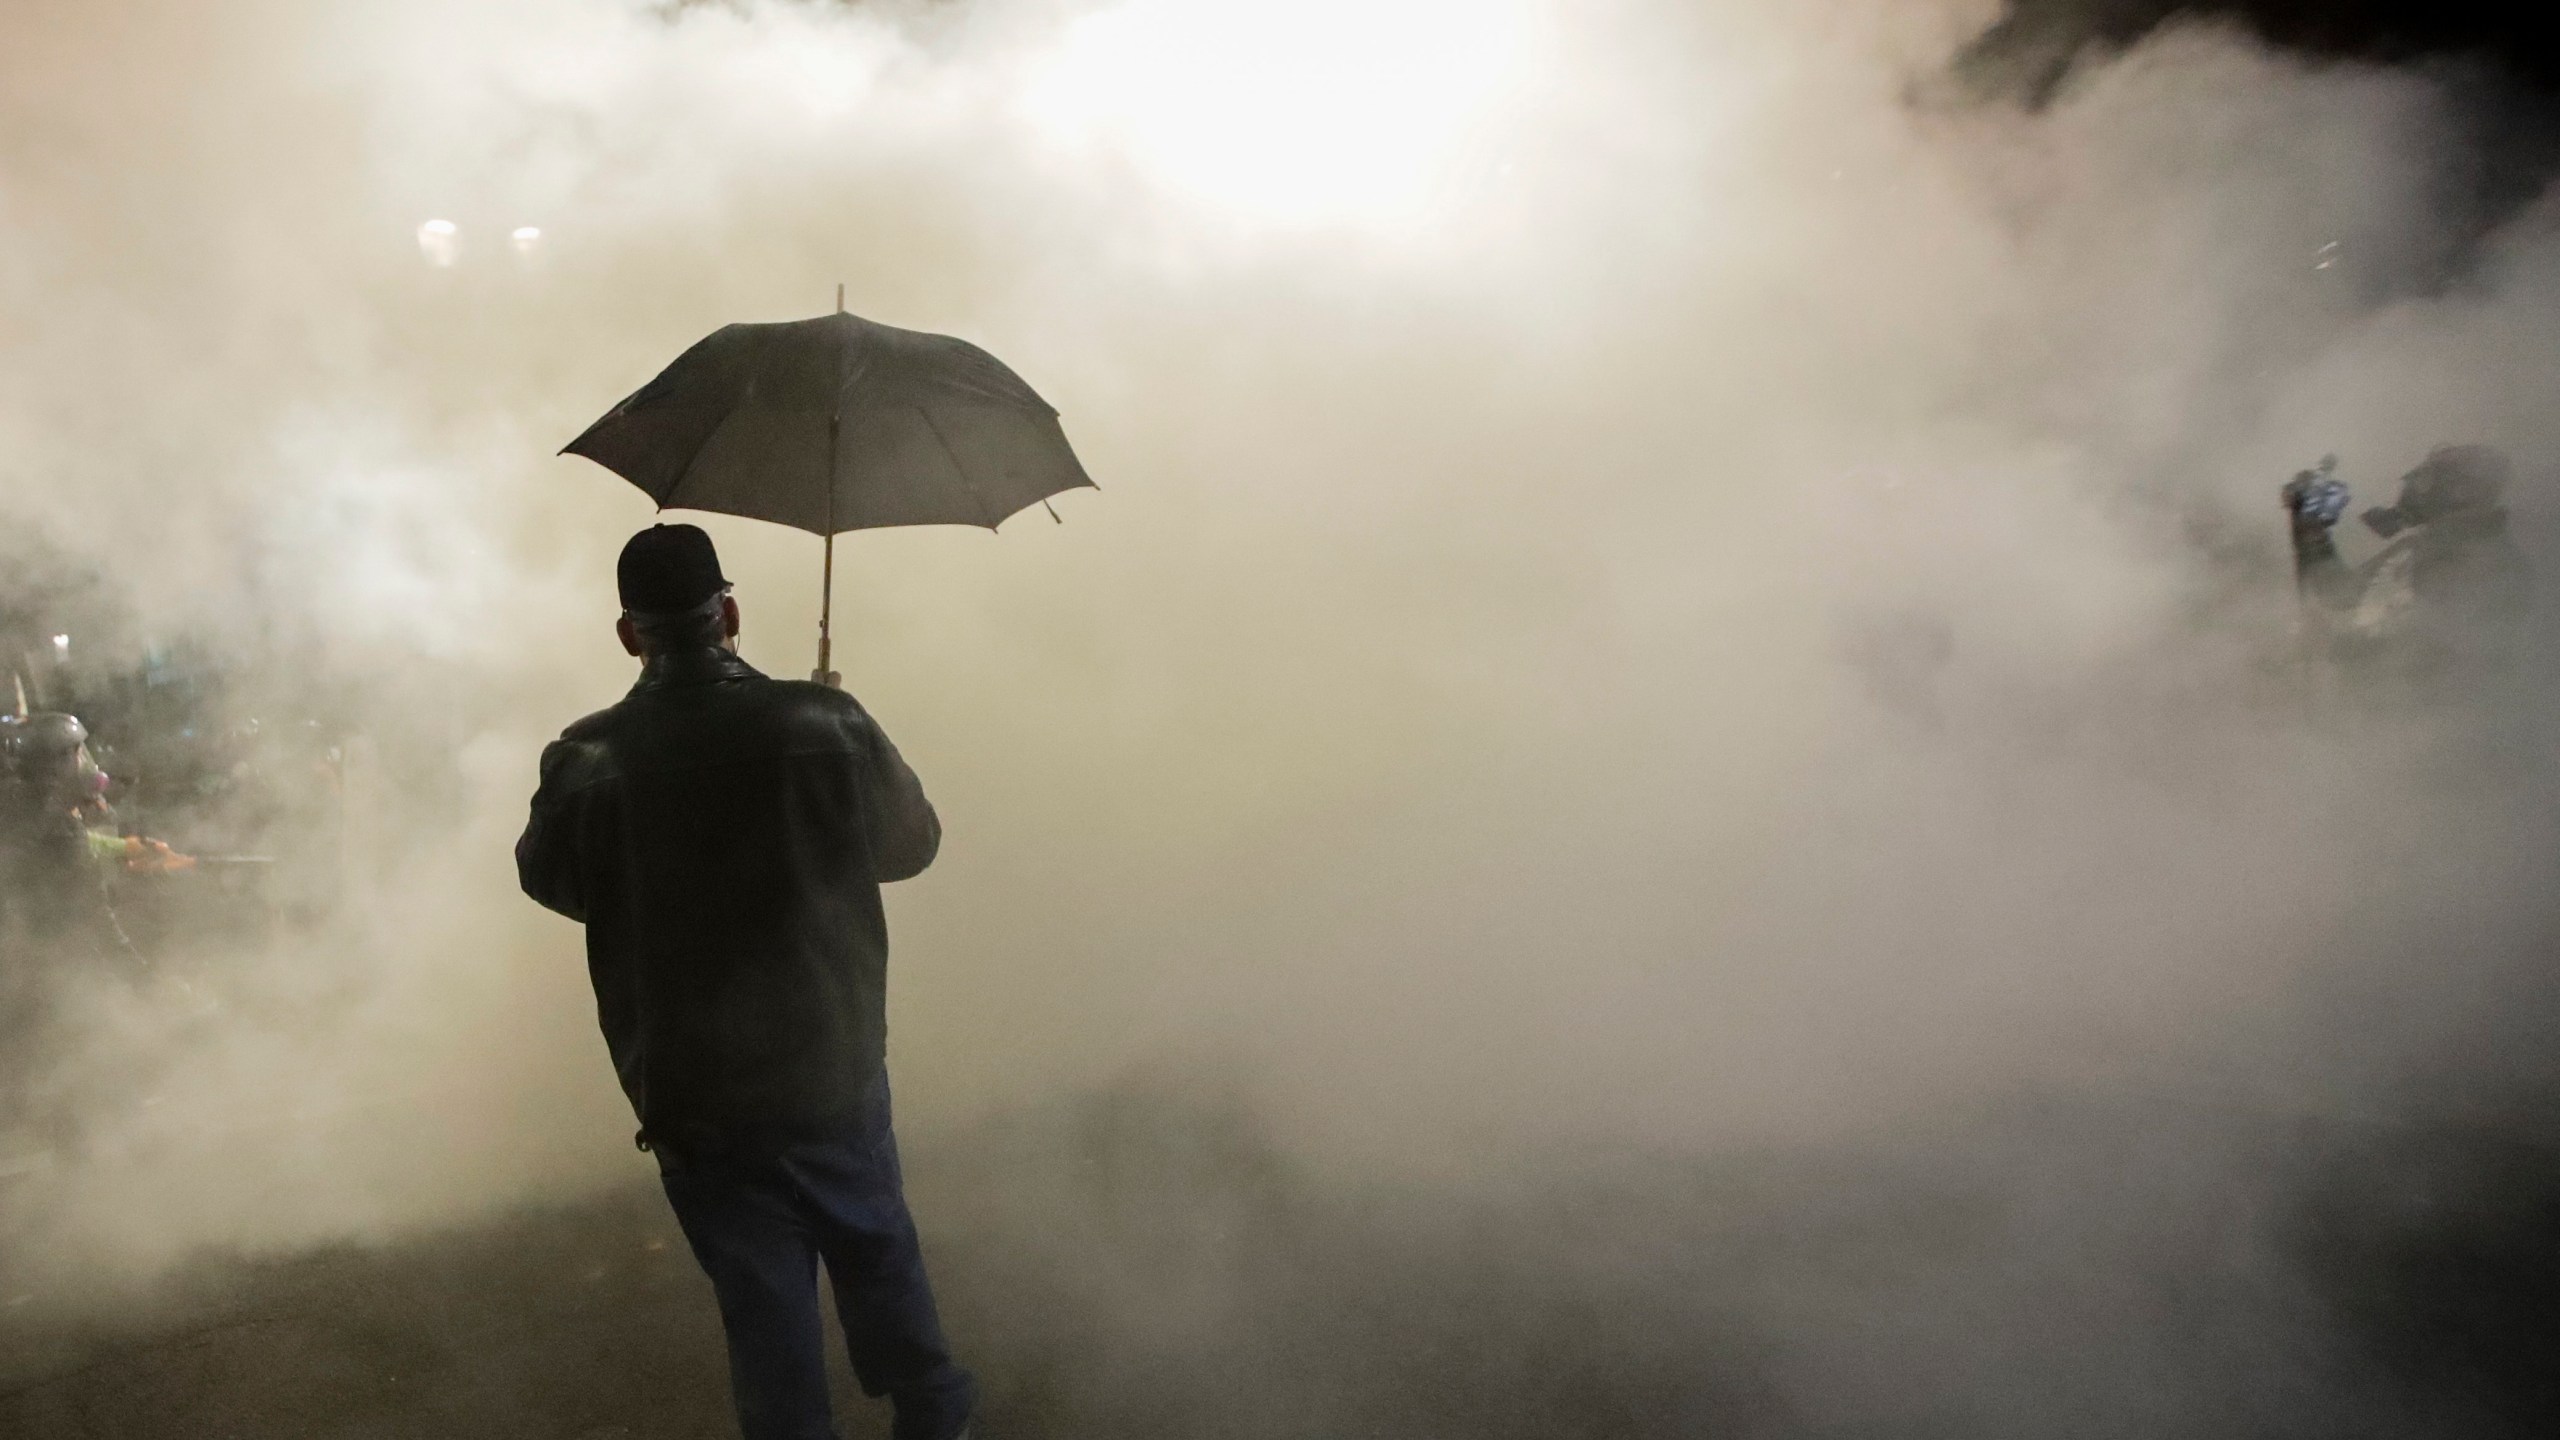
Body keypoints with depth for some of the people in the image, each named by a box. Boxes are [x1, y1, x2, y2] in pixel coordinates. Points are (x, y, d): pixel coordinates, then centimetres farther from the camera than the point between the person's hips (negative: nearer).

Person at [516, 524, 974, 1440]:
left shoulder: (586, 762, -14)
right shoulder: (826, 725, -15)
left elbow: (550, 881, 6)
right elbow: (913, 844, 1)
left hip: (695, 1105, -1)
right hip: (837, 1077, 1)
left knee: (765, 1311, 13)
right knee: (879, 1257, 24)